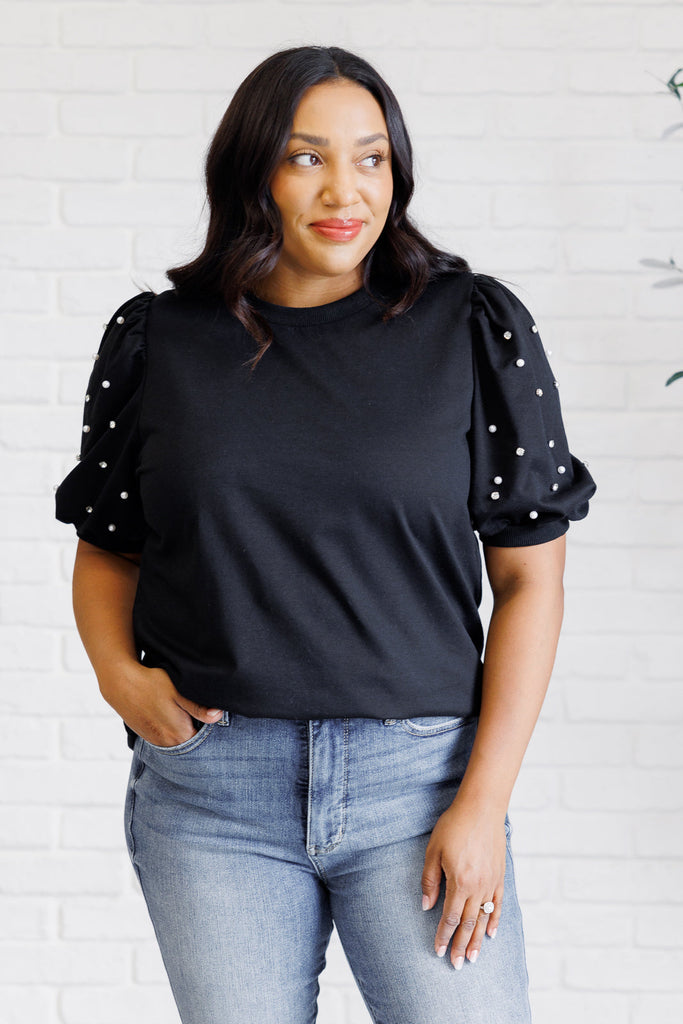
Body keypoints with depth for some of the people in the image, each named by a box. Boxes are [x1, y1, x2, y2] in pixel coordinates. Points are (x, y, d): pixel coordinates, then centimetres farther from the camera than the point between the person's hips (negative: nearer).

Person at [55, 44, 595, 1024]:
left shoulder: (476, 329, 0)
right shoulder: (155, 340, 5)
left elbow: (530, 577, 0)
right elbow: (106, 548, 15)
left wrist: (483, 803, -6)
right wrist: (120, 674, -5)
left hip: (419, 775, -1)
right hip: (209, 790, 2)